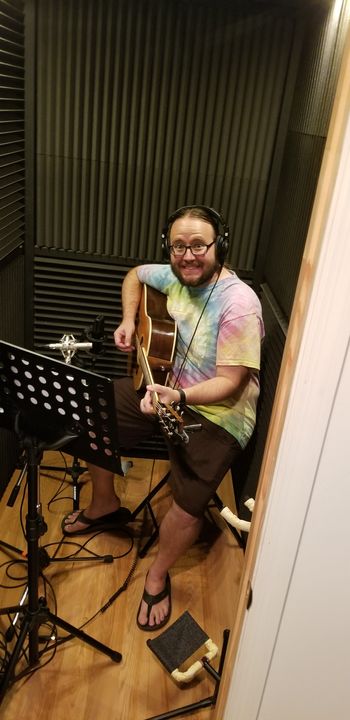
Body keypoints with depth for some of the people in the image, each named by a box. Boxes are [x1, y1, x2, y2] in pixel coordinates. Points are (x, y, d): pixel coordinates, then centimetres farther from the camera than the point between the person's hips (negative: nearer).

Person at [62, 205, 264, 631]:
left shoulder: (238, 304, -25)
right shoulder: (175, 276, -4)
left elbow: (229, 383, -26)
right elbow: (134, 275, 19)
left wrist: (178, 398, -42)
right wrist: (129, 321, 3)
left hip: (216, 411, -7)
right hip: (162, 386, 7)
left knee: (188, 505, -21)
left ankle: (157, 578, 12)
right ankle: (105, 506, 29)